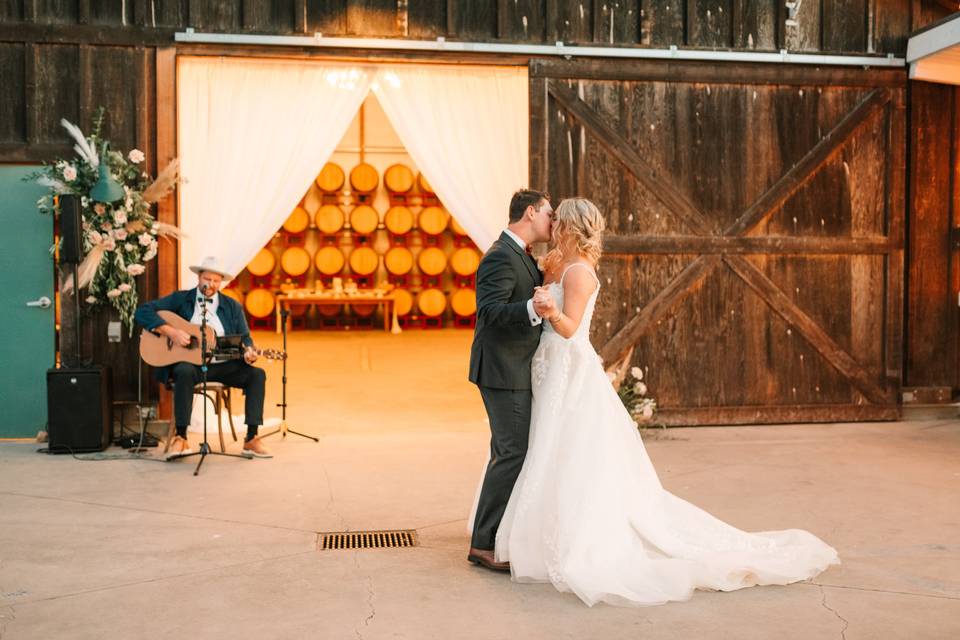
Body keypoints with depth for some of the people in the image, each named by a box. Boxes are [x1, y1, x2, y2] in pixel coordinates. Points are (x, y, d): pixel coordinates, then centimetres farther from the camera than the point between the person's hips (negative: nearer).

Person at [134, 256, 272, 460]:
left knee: (256, 374, -19)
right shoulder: (180, 299, 5)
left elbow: (245, 338, 8)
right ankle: (181, 439, -31)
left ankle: (251, 439, -19)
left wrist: (248, 351, -17)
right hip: (190, 363, -3)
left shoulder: (233, 306, 11)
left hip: (223, 366, 3)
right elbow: (142, 312, -3)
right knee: (185, 372, -37)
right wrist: (171, 332, -17)